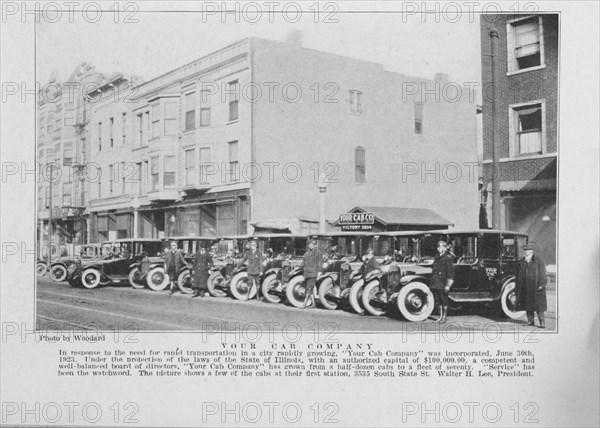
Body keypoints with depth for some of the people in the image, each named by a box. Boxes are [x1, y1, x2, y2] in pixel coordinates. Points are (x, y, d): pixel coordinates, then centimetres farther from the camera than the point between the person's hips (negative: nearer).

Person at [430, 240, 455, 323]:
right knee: (439, 300, 11)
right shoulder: (436, 257, 13)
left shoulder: (448, 258, -10)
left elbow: (450, 272, -13)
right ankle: (440, 316, 20)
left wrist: (448, 285, -17)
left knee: (444, 300, 2)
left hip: (443, 283, -7)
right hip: (436, 282, 7)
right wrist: (432, 282, 17)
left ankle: (444, 317, 11)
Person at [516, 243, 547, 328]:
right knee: (527, 305, 7)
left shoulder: (539, 261, -1)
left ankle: (542, 323, 2)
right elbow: (519, 275, 16)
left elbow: (542, 274, -5)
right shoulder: (521, 262, 13)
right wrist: (518, 288, 13)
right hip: (525, 288, 5)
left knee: (538, 305, -4)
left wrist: (541, 285, -13)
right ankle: (530, 321, 17)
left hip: (536, 287, -5)